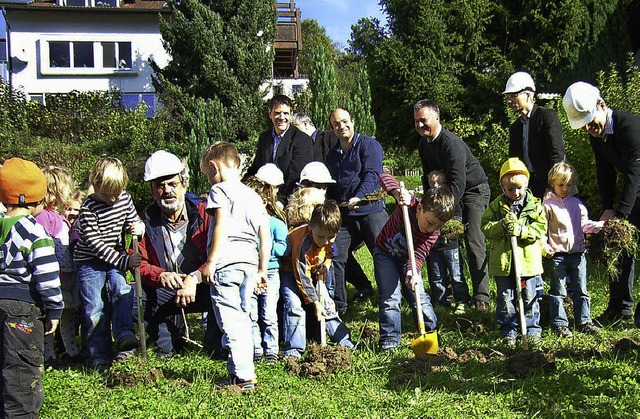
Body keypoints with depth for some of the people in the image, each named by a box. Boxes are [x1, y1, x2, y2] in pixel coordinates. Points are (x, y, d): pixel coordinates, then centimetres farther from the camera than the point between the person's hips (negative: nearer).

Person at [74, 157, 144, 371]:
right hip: (90, 262, -5)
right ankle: (99, 357, 0)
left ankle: (124, 335, -18)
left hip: (115, 258, 5)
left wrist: (138, 226, -14)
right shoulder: (88, 209, -18)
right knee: (94, 309, -5)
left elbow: (133, 219, 12)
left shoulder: (125, 199, -2)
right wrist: (122, 261, -24)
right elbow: (96, 243, -20)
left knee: (122, 291, -21)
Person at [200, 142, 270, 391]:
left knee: (231, 321, -7)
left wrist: (210, 262, -13)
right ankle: (244, 369, 22)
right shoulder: (254, 196, 20)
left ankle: (243, 377, -10)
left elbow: (221, 228, -14)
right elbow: (266, 238, 17)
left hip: (226, 263, -8)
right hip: (250, 262, 8)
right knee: (243, 319, 16)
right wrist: (262, 271, 21)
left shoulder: (220, 190, -1)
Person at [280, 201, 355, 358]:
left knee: (327, 303, 2)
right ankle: (292, 349, -17)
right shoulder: (303, 241, -37)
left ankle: (344, 341, 11)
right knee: (294, 305, -21)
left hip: (314, 271, 6)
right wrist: (315, 302, -25)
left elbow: (328, 256, 7)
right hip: (290, 271, -6)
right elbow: (302, 276, -30)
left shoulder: (330, 238, -18)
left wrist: (324, 267, -16)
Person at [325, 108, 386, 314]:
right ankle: (338, 305, 10)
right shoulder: (332, 154, 18)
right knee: (335, 257, 1)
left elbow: (371, 174, -14)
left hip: (371, 210, -6)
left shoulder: (368, 145, -2)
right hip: (344, 215, 6)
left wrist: (358, 197, -27)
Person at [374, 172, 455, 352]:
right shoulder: (409, 203, -31)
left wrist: (412, 272, -52)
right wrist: (398, 193, -52)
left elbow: (418, 256, -31)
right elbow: (384, 177, -32)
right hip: (385, 253, -2)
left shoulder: (433, 234, -24)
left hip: (406, 258, 2)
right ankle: (390, 339, -4)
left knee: (418, 296, 1)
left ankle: (432, 332, 18)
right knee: (390, 296, -12)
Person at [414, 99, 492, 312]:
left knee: (473, 242, -16)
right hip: (450, 192, 8)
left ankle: (481, 296, -15)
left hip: (474, 190, -8)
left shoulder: (451, 143, -27)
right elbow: (428, 176, 10)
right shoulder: (423, 144, 2)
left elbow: (458, 182, -34)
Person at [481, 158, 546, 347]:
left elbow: (540, 228, -5)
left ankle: (533, 329, 22)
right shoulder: (496, 205, 3)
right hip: (503, 261, 1)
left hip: (528, 259, -1)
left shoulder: (534, 205, 2)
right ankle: (508, 331, 19)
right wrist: (501, 226, -19)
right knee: (505, 299, 8)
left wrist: (521, 230, -20)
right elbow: (486, 227, -1)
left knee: (529, 297, 8)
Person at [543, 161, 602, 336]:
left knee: (581, 290, 10)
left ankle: (583, 321, 18)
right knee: (558, 292, 1)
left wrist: (603, 225, -3)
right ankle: (559, 324, 8)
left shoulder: (577, 204, 12)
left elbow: (585, 224, 12)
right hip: (558, 254, -5)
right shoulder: (548, 204, -3)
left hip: (578, 252, 5)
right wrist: (545, 247, -15)